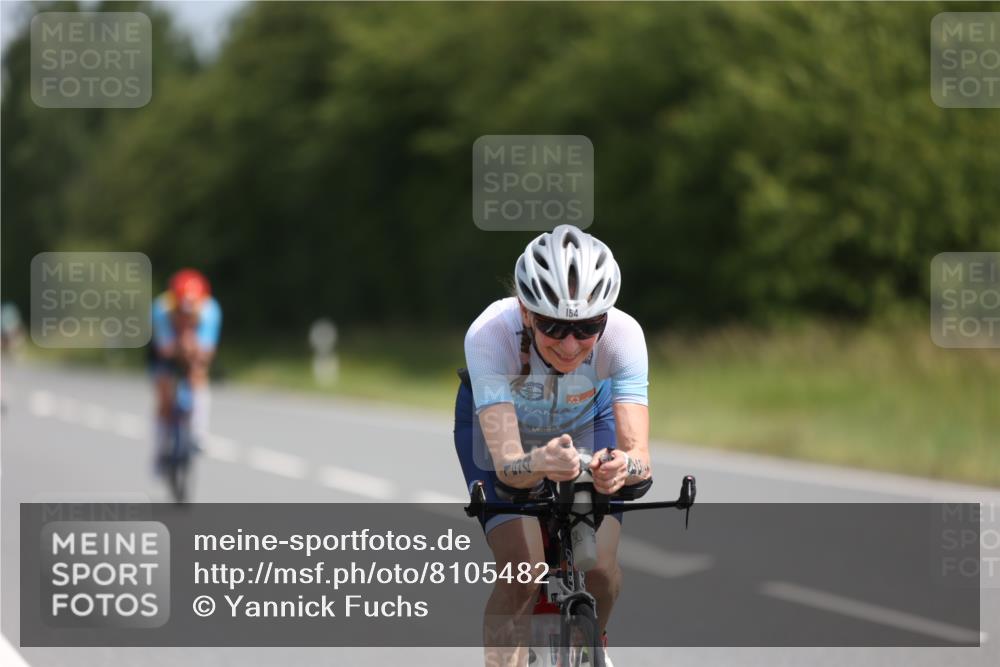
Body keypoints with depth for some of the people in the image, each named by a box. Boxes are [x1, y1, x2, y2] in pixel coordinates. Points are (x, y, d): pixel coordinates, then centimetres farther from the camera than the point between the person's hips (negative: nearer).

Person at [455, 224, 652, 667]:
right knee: (520, 570, -22)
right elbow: (505, 463, -45)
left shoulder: (622, 335, -36)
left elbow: (639, 454, -43)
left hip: (585, 421, 1)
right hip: (497, 421, -1)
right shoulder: (490, 335, -40)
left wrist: (624, 466, -66)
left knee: (600, 567, -13)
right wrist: (540, 464, -67)